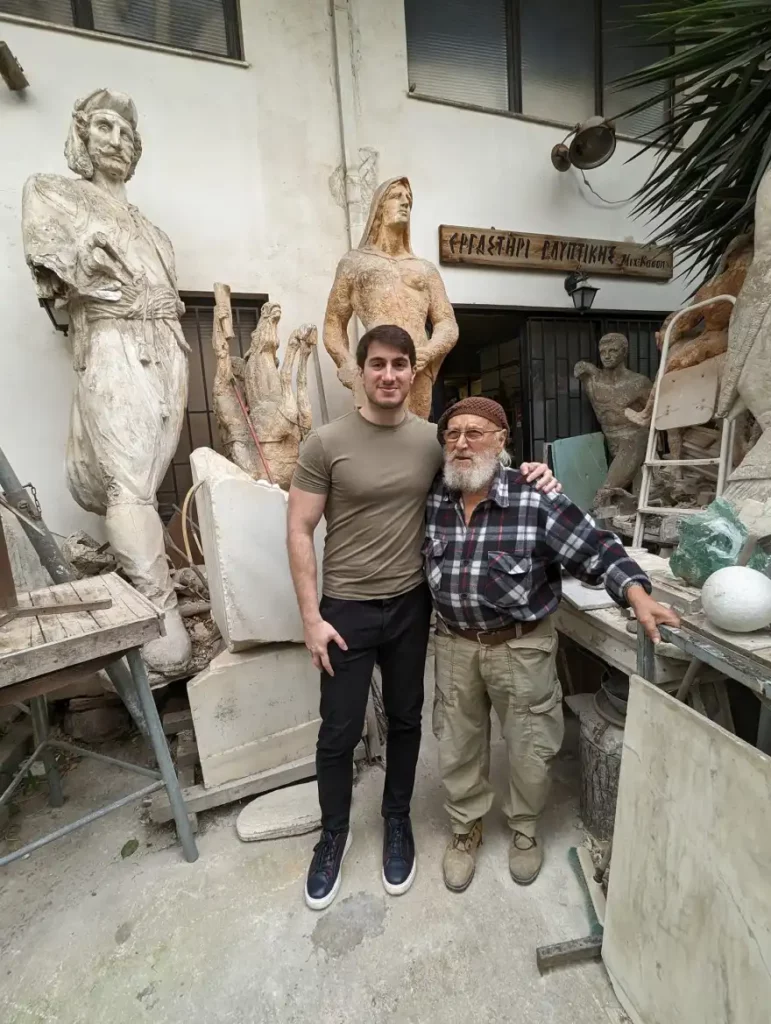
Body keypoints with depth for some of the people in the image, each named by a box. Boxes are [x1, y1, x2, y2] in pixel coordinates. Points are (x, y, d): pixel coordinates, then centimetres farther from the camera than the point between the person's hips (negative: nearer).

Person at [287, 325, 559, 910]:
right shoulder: (326, 443, -10)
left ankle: (397, 821, 45)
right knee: (339, 731, 12)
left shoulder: (434, 439, -2)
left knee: (405, 720, 19)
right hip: (346, 608, -2)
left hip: (411, 604, 3)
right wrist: (311, 617, -11)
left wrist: (530, 476, -8)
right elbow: (300, 532, -8)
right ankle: (334, 833, 41)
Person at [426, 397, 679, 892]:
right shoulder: (431, 500, -4)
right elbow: (414, 558, 10)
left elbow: (595, 548, -12)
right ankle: (466, 828, 46)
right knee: (458, 744, 18)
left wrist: (639, 596, -23)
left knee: (529, 748, 17)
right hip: (455, 644, 3)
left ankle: (525, 829, 47)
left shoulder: (535, 499, -16)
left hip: (522, 646, -2)